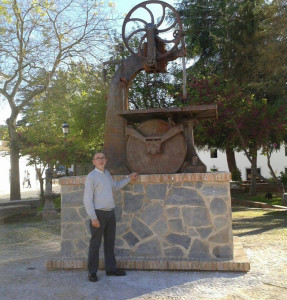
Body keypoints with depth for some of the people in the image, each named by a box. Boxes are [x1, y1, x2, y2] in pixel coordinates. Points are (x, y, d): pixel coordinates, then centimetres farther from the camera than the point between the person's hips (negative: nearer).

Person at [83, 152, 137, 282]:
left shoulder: (107, 173, 14)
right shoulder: (91, 176, -9)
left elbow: (115, 186, 32)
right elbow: (87, 199, -12)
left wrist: (129, 178, 31)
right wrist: (93, 218, -17)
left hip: (110, 213, 7)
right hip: (99, 213, -7)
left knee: (110, 242, 13)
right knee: (95, 243, -1)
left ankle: (111, 269, 23)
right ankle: (92, 272, 9)